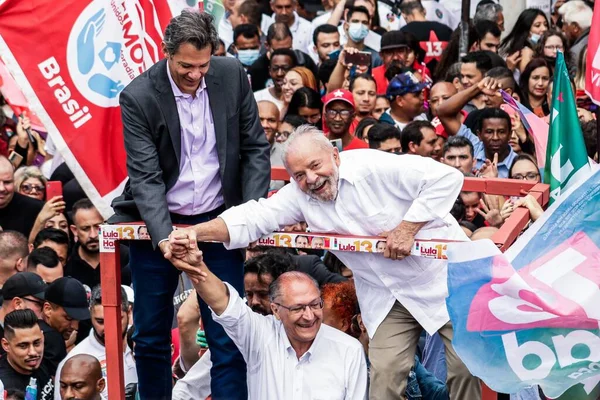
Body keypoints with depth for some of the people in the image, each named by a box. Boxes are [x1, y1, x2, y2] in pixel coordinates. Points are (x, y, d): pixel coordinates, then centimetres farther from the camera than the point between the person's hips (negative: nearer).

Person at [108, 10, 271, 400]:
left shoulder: (233, 76, -6)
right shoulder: (138, 97, -14)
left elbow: (255, 148, 0)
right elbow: (145, 176, -17)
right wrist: (164, 236, -31)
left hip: (218, 221, 1)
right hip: (157, 223, -1)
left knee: (228, 335, -3)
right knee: (151, 335, 9)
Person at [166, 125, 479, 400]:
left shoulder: (375, 167, -21)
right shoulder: (299, 195, -4)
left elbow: (446, 177, -24)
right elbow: (253, 218, -11)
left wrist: (408, 228, -25)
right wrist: (195, 232, -27)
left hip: (440, 276, -4)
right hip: (387, 296, 4)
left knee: (465, 367, -3)